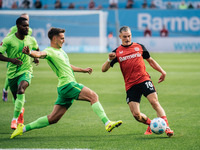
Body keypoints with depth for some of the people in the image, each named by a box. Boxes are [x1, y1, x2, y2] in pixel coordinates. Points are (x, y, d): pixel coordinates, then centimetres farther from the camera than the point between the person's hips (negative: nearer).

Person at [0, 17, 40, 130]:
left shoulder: (31, 40, 3)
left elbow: (37, 48, 26)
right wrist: (11, 59, -26)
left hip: (26, 71, 0)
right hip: (12, 73, 0)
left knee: (21, 89, -31)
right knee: (17, 99, 10)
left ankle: (15, 119, -29)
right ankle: (21, 110, 48)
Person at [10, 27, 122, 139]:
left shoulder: (60, 51, 23)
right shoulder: (50, 51, -7)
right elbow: (40, 54, -29)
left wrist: (83, 70, 48)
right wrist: (30, 53, -52)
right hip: (68, 84, -9)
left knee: (53, 119, 7)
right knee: (94, 96, -17)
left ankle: (24, 128, 10)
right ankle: (107, 123, -24)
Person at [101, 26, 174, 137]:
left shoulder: (139, 47, 11)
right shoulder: (117, 52, 8)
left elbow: (150, 60, 23)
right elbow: (104, 69, 5)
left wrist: (162, 71, 12)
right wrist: (109, 60, -15)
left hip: (144, 80, 0)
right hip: (130, 85, 1)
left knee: (154, 102, -22)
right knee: (136, 114, -7)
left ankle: (166, 127, -24)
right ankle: (151, 125, 21)